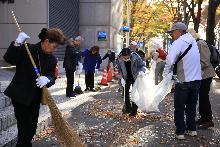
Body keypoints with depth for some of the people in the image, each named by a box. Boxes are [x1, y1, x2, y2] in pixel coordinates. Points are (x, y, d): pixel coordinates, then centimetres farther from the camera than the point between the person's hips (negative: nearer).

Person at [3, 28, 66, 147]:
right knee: (25, 127, -6)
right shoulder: (27, 49, -12)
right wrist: (17, 44, -35)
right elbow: (9, 59, -20)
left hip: (35, 97, 6)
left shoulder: (52, 60, 3)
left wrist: (47, 79, -28)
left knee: (32, 127, 14)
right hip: (20, 95, -6)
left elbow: (52, 77, -5)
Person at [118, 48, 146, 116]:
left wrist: (142, 71, -36)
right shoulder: (120, 60, -19)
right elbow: (120, 70, -4)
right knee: (126, 93, 11)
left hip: (135, 78, -3)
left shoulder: (136, 57, -27)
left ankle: (134, 111, 5)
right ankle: (128, 108, 28)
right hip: (127, 79, 3)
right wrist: (122, 78, -15)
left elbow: (142, 65, -15)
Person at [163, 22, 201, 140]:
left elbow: (170, 61, -28)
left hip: (183, 81, -6)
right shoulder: (193, 41, 8)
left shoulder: (178, 43, -15)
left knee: (179, 108, 7)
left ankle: (180, 132, 11)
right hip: (196, 80, 6)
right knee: (191, 107, 19)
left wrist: (166, 74, -14)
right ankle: (192, 129, 27)